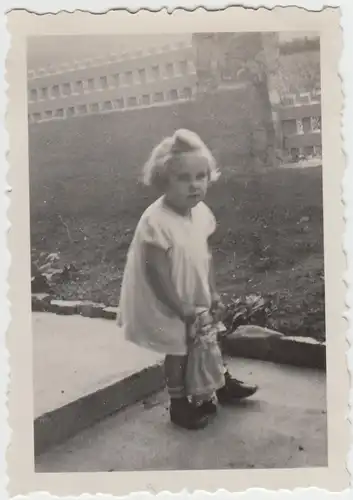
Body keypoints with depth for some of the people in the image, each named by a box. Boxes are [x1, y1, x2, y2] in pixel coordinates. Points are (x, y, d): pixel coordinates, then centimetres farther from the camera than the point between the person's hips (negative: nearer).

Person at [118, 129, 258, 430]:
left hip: (195, 298, 7)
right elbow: (156, 273, -28)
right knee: (178, 351, 8)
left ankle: (223, 384, 46)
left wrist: (213, 293, 3)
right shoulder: (156, 222, -31)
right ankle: (179, 405, 31)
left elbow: (205, 255, 4)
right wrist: (182, 309, -21)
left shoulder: (201, 212, -7)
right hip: (166, 305, -7)